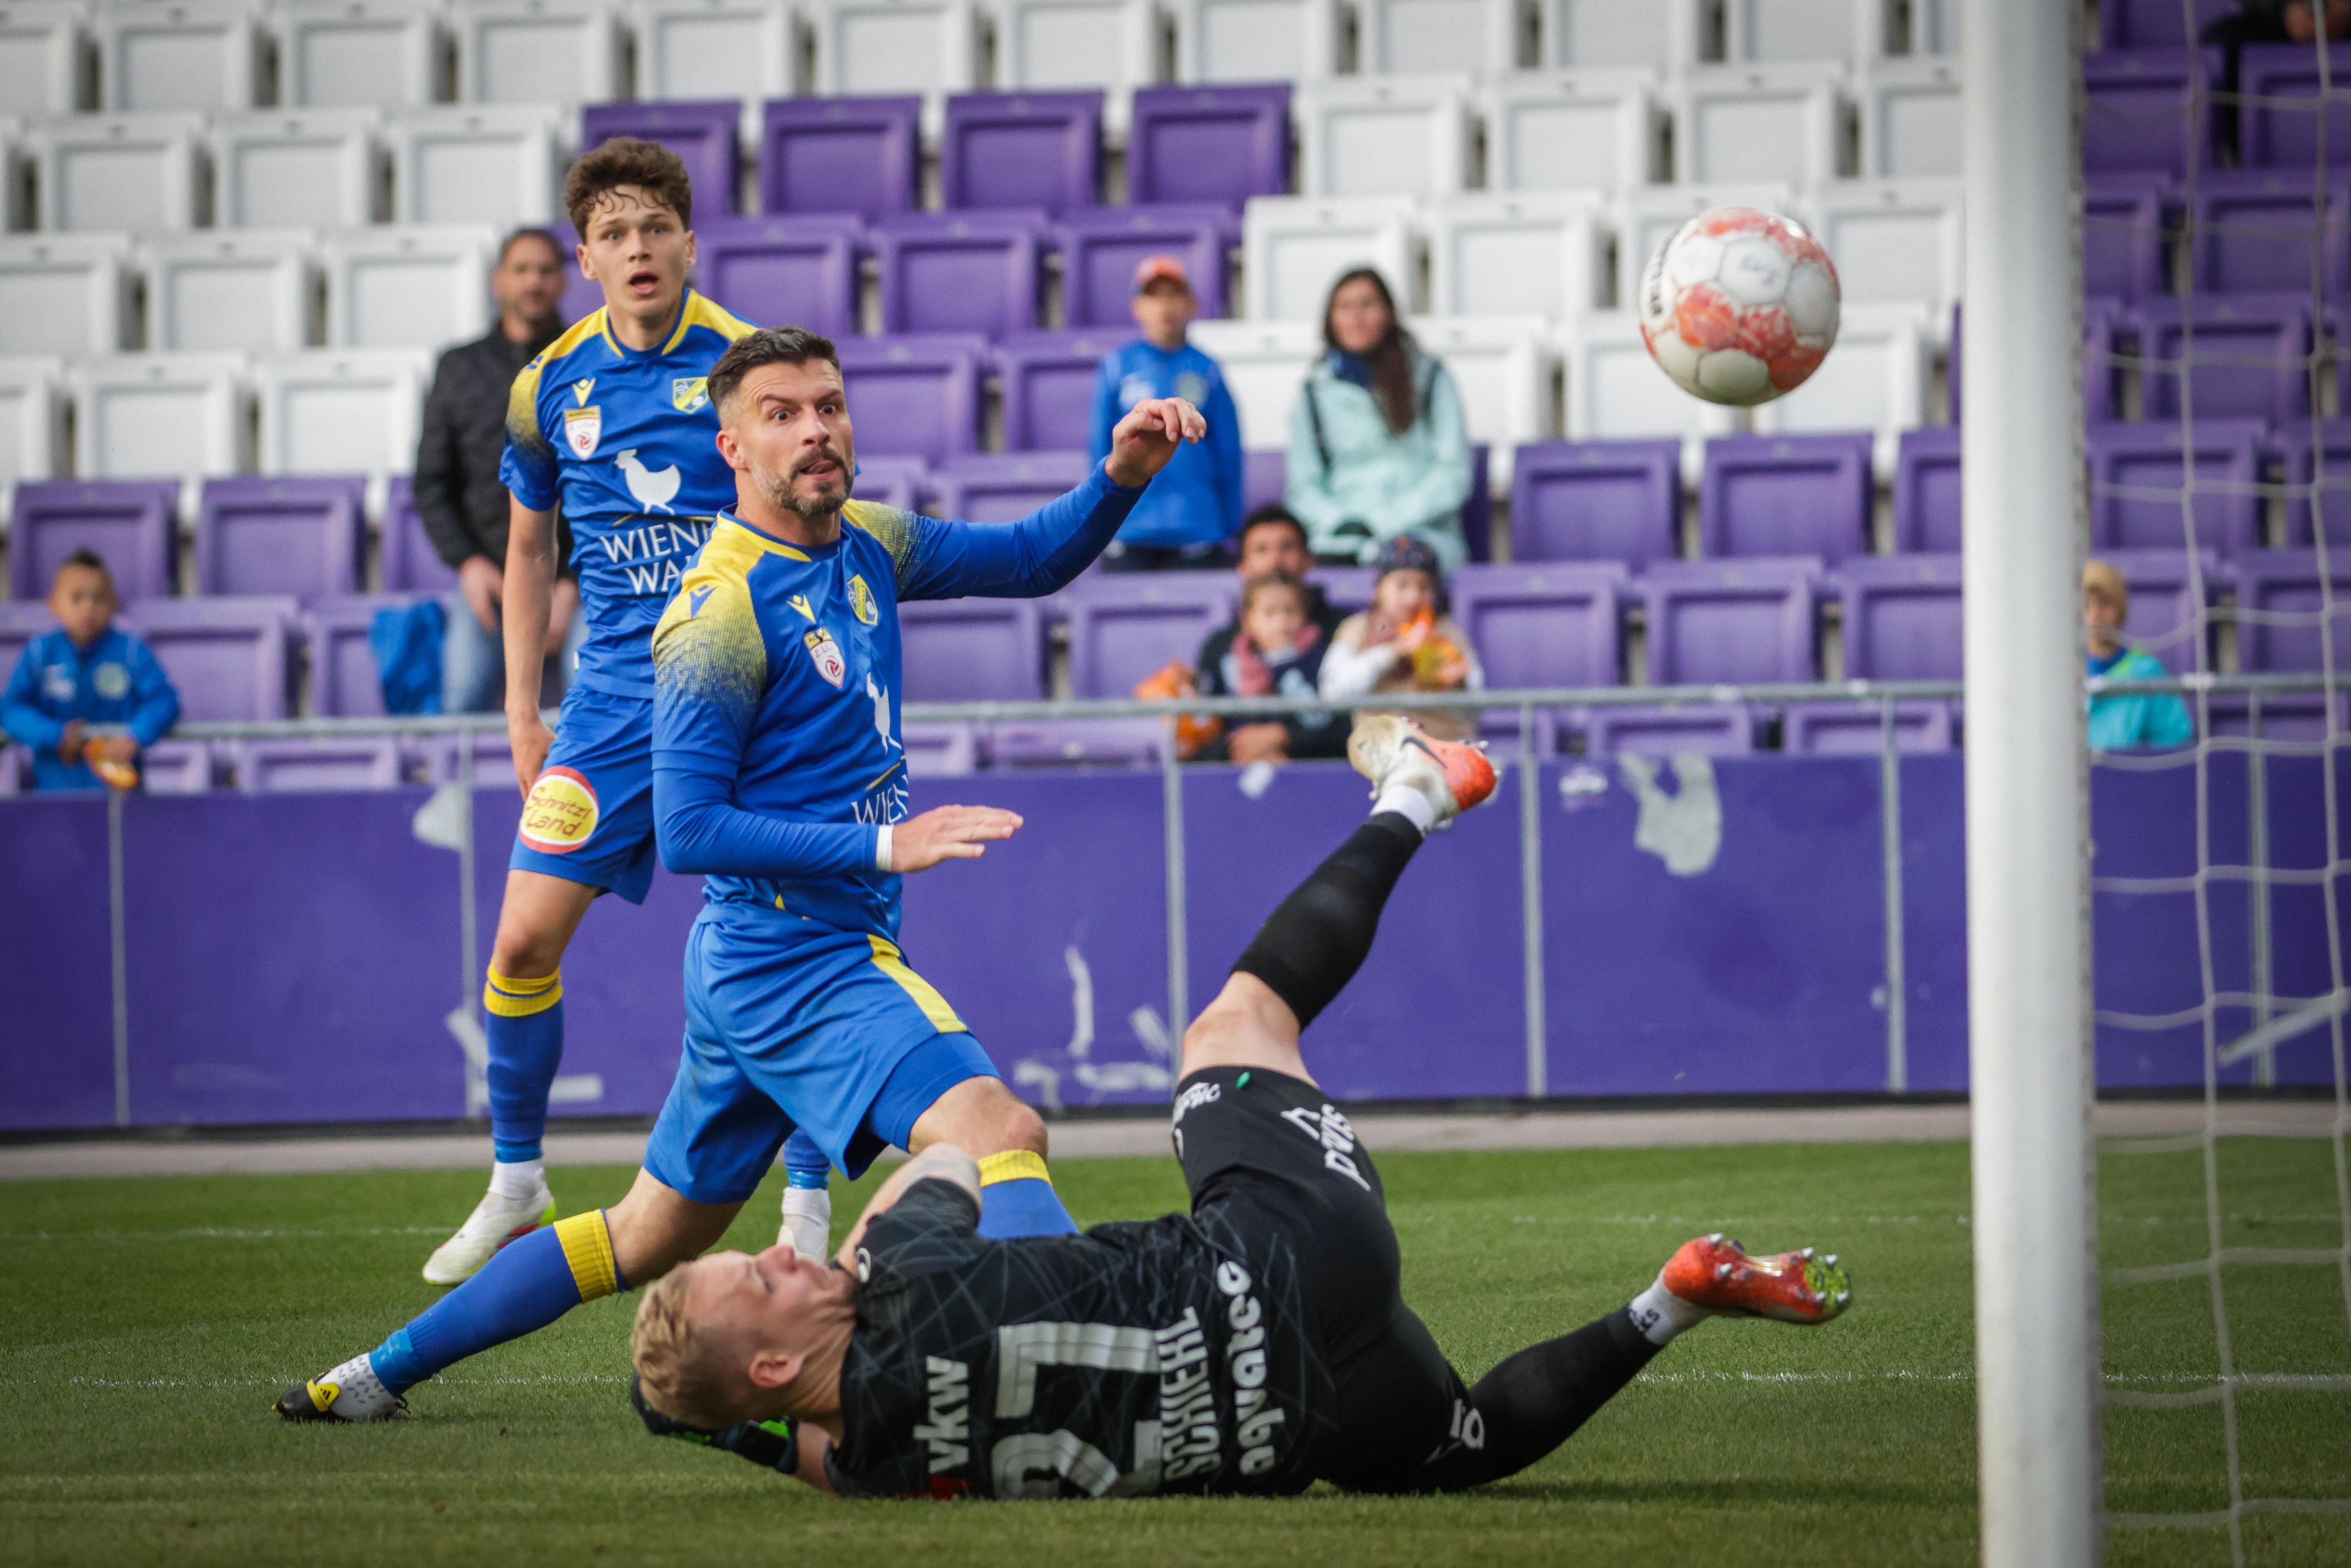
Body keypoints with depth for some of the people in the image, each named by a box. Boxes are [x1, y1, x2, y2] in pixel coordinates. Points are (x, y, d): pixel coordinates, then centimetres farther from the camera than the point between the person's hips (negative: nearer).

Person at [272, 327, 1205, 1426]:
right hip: (797, 957, -9)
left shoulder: (867, 546, 9)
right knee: (997, 1133, -26)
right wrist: (882, 844, -22)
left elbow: (1034, 560, 19)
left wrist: (1122, 475, -1)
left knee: (651, 1235, 19)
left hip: (755, 965, 9)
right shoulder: (720, 615, -16)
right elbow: (687, 832, -17)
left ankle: (381, 1374, 29)